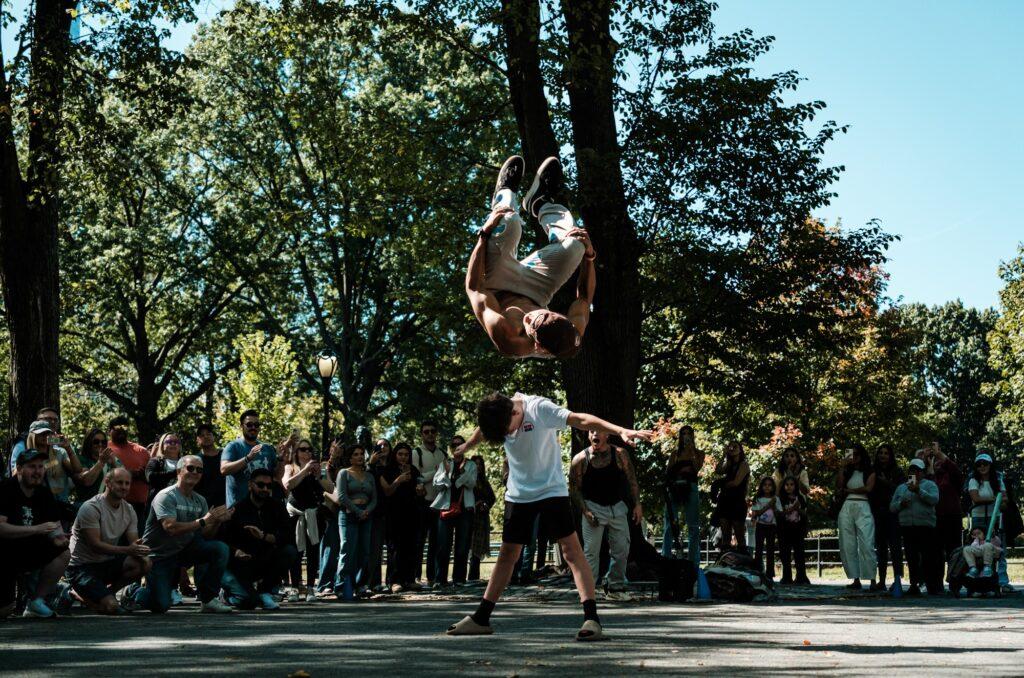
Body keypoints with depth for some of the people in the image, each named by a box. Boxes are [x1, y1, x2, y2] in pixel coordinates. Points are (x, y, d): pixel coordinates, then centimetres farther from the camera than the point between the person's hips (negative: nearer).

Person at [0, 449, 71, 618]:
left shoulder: (44, 494, 3)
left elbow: (56, 526, 3)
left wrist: (58, 537, -23)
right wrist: (36, 529, -34)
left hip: (27, 553, 6)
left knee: (63, 553, -19)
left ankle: (36, 601, -7)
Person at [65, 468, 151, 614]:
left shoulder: (129, 510, 5)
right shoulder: (91, 508, -17)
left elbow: (133, 543, 1)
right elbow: (95, 545, -23)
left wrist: (138, 549, -25)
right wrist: (128, 550, -33)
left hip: (108, 563, 7)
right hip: (83, 567, -7)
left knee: (144, 563, -20)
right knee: (111, 607, -24)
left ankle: (108, 591, 2)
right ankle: (78, 594, 6)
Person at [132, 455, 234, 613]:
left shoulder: (200, 501, 7)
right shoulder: (166, 496, -15)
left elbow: (205, 535, 3)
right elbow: (171, 528, -29)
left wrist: (217, 522, -18)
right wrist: (203, 521, -27)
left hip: (185, 550, 6)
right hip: (160, 556, -6)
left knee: (221, 549, -18)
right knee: (160, 606, -16)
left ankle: (208, 600, -8)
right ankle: (134, 592, 19)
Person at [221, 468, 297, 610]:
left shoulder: (276, 506, 4)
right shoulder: (237, 509, -3)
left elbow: (287, 537, -9)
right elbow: (223, 540, -5)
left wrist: (264, 536, -26)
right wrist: (236, 551, -25)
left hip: (266, 563, 3)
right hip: (241, 565, -3)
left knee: (290, 552, -25)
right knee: (247, 601, -27)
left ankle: (264, 590, -6)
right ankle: (230, 593, 13)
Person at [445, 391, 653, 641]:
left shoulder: (539, 409, -22)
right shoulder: (494, 415, -6)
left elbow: (582, 420, -30)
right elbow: (481, 432, 18)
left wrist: (622, 431, -41)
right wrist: (464, 448, 39)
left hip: (551, 490, -4)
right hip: (517, 495, 4)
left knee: (572, 549, -13)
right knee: (507, 554, 8)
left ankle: (591, 618, -19)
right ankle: (481, 619, 14)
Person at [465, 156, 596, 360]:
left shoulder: (503, 335, -48)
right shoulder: (570, 338, -38)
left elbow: (472, 287, -32)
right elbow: (584, 298, -14)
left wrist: (485, 234, -31)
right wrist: (589, 255, -24)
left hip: (494, 288, -2)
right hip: (534, 293, 2)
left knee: (510, 222, -21)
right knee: (574, 244, -16)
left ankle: (504, 194, 20)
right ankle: (540, 203, 20)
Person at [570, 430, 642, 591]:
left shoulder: (620, 454, -5)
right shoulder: (580, 460, -10)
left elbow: (632, 480, 3)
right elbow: (574, 489, -5)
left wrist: (637, 505, -1)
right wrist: (585, 511, -14)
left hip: (617, 506, 3)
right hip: (593, 507, -3)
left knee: (622, 548, 5)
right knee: (591, 550, -7)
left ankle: (616, 584, 17)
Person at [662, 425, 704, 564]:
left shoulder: (698, 453, 13)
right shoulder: (676, 454, 17)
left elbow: (697, 468, -7)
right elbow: (668, 473, 12)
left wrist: (692, 450, -7)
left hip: (690, 489, -2)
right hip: (674, 489, 2)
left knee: (693, 527, -3)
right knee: (669, 525, -3)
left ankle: (694, 562, -3)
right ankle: (665, 559, -3)